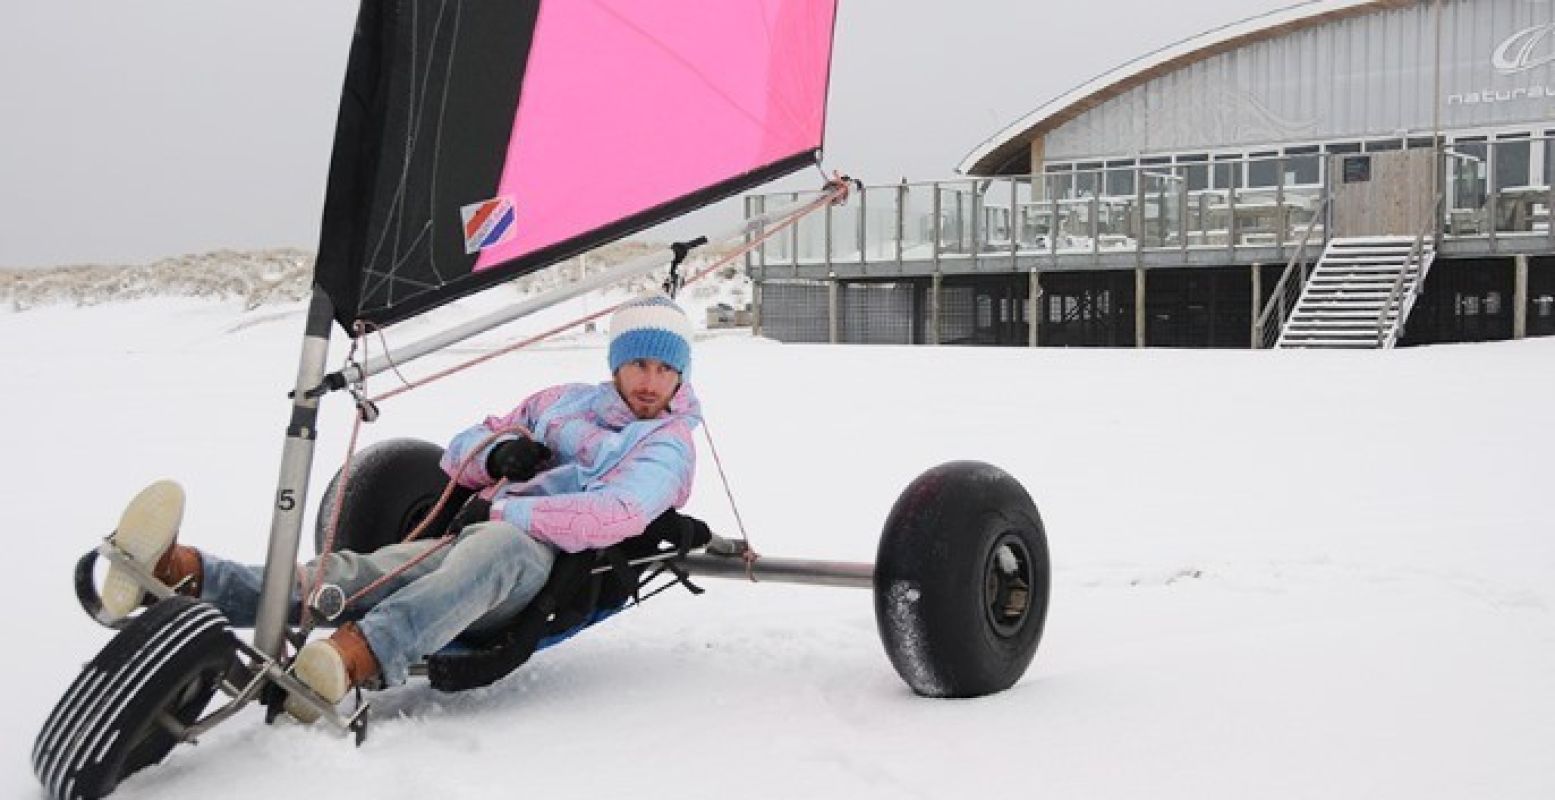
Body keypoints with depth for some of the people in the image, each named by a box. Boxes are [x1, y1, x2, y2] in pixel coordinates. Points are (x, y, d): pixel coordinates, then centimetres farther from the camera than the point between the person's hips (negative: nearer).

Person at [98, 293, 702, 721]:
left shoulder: (669, 444, 9)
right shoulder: (564, 401, 28)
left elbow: (618, 516, -12)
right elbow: (458, 455, 29)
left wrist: (504, 512, -16)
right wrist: (497, 451, 5)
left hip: (542, 562, -5)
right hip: (467, 541, 6)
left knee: (495, 546, -43)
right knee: (356, 572, -24)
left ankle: (355, 658, -66)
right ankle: (181, 575, -48)